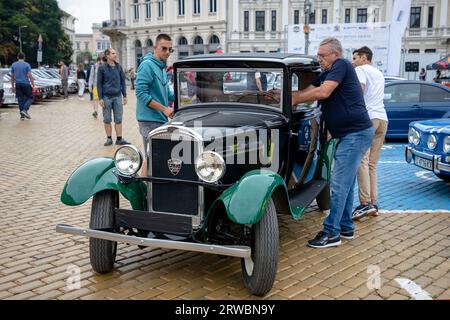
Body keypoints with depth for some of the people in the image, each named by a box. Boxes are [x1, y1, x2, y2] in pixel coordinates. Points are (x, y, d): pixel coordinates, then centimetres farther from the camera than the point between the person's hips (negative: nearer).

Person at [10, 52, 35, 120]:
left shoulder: (13, 65, 7)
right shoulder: (27, 65, -4)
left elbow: (12, 77, 9)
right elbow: (30, 76, -10)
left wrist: (13, 86, 16)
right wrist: (33, 85, -6)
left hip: (18, 84, 4)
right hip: (26, 84, -4)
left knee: (20, 99, 7)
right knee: (30, 98, 7)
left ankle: (22, 115, 7)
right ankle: (25, 110, -14)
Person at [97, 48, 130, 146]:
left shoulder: (118, 67, 6)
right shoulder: (102, 68, -2)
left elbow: (122, 81, 11)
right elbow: (99, 83, -1)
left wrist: (124, 96, 7)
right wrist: (100, 98, -7)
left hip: (117, 96, 2)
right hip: (106, 97, -2)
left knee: (118, 119, 3)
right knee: (107, 120, 5)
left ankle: (119, 139, 8)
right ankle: (109, 139, 14)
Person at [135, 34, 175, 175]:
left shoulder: (162, 67, 15)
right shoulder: (147, 65, -13)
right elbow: (141, 93, -20)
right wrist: (165, 109, -20)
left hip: (161, 119, 9)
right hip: (150, 120, -9)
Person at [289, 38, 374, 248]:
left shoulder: (341, 65, -9)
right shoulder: (326, 74, 19)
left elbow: (323, 92, -22)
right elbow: (307, 91, 12)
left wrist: (293, 100, -16)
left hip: (355, 132, -10)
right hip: (350, 134, 10)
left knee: (340, 183, -9)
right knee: (346, 182, 15)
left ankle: (331, 233, -4)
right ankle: (346, 227, 26)